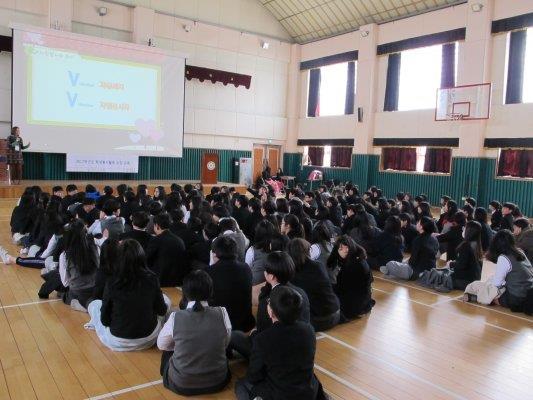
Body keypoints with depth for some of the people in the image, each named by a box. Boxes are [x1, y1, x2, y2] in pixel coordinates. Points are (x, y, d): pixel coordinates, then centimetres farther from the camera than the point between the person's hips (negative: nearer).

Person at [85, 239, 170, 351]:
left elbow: (105, 320, -9)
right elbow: (162, 311, -4)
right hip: (148, 340, 1)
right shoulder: (151, 279, -16)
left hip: (118, 343, 0)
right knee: (166, 300, 24)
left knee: (94, 304, 21)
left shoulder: (112, 282, -19)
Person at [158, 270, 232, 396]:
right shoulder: (222, 313, -13)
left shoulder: (176, 317, -16)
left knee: (168, 351, 28)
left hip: (182, 384, -1)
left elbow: (161, 344, 2)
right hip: (218, 381, 2)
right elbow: (225, 343, 3)